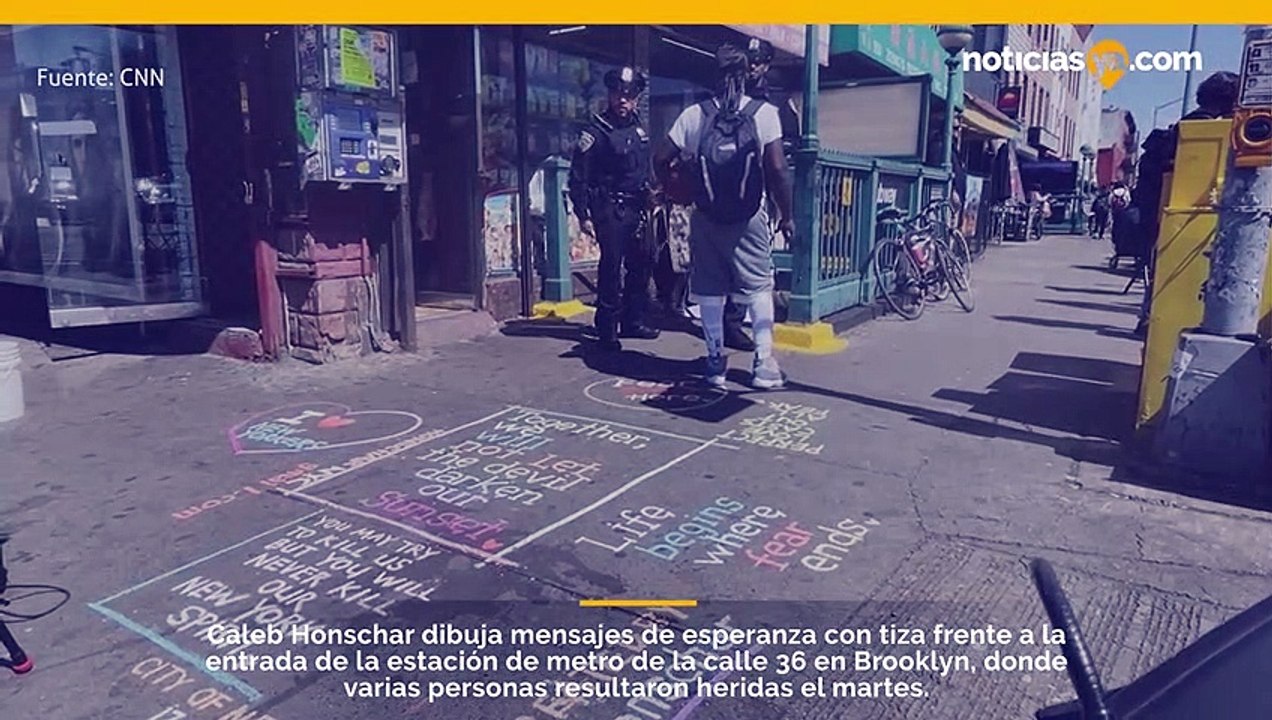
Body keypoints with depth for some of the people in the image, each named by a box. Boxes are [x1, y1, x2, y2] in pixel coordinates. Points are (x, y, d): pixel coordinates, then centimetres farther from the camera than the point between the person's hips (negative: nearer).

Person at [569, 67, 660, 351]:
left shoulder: (638, 128, 13)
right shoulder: (595, 131, -9)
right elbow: (578, 176, -10)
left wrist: (649, 191, 17)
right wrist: (583, 215, -14)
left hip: (634, 208, 8)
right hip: (610, 209, -7)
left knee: (640, 264, 10)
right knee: (611, 266, -7)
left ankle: (632, 321, 23)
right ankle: (607, 330, 1)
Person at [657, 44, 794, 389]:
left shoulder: (694, 115, 0)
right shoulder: (764, 113, -4)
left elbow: (662, 160, -2)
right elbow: (776, 169, -9)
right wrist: (786, 214, 1)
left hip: (706, 217, 2)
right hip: (749, 218, -1)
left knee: (709, 289, 10)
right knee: (759, 287, 8)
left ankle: (716, 360, 16)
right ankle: (764, 363, 4)